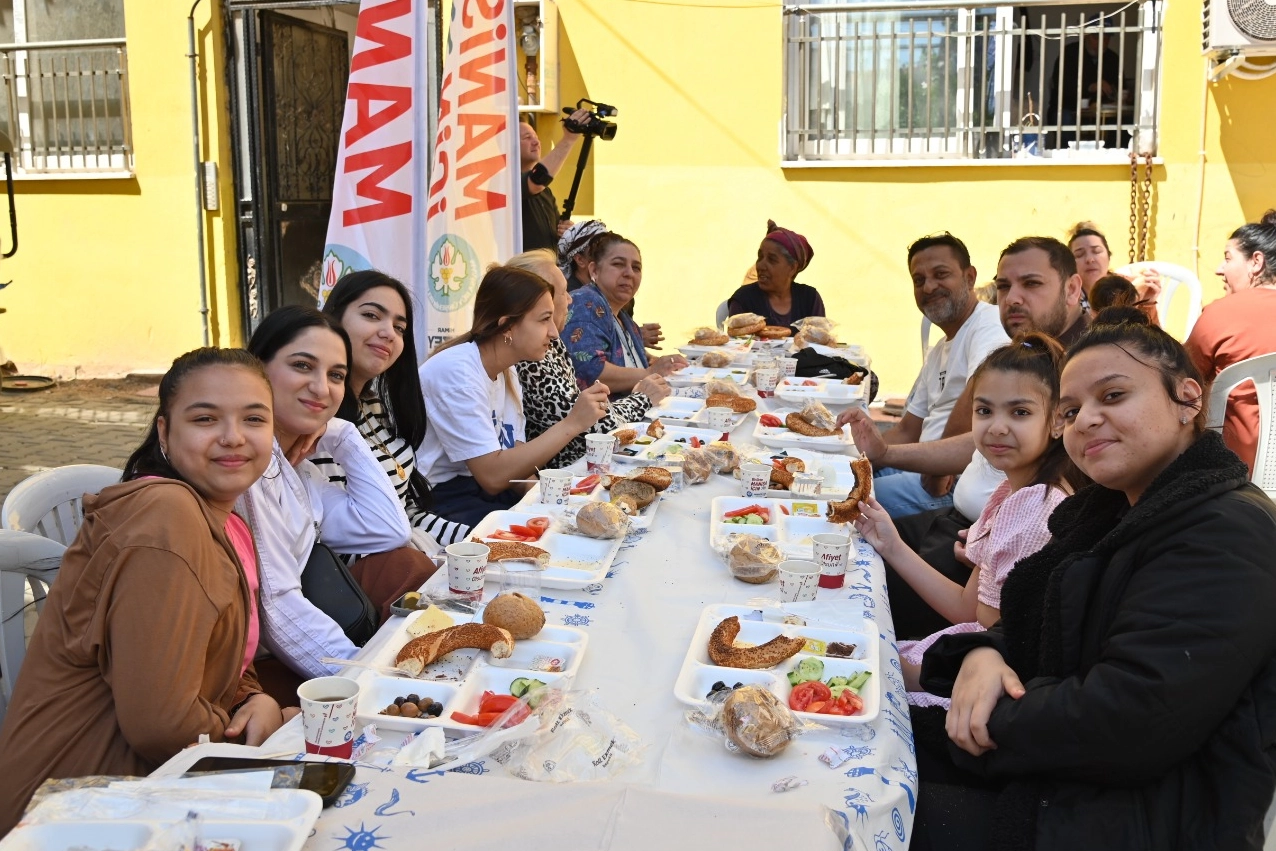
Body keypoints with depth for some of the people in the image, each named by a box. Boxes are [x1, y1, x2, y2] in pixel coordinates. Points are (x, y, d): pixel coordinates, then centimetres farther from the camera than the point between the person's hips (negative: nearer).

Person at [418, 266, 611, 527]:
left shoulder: (506, 373, 7)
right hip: (443, 505, -8)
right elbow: (493, 476, -23)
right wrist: (572, 424, -23)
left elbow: (514, 461, 3)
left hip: (483, 493, 8)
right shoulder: (456, 370, -20)